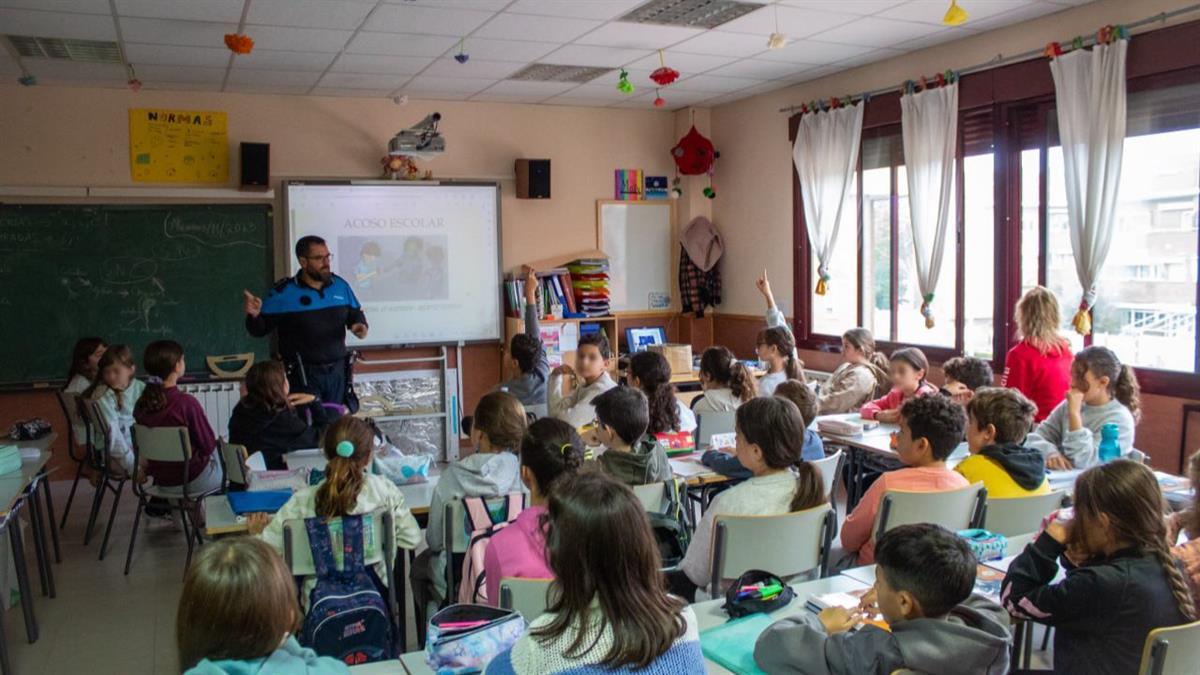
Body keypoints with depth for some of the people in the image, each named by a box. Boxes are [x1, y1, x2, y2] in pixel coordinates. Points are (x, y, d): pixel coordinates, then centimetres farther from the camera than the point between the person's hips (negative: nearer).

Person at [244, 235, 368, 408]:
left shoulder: (340, 285, 4)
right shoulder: (283, 292, -9)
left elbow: (356, 313, 16)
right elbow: (260, 329, -5)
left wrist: (359, 324, -7)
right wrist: (254, 315, -27)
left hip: (337, 371, 4)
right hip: (302, 374, -4)